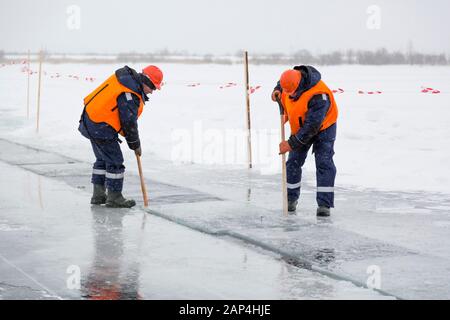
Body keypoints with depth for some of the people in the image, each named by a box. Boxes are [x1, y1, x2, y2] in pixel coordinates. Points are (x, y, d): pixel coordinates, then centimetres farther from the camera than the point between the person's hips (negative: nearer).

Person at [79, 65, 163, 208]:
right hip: (101, 128, -10)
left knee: (103, 159, 20)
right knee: (115, 162, 0)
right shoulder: (130, 95, -25)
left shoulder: (125, 75, 2)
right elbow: (129, 123, -18)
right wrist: (136, 145, -4)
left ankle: (98, 195, 27)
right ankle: (114, 198, 8)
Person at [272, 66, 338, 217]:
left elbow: (311, 127, -35)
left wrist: (291, 144, -31)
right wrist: (277, 91, -11)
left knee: (324, 163, -13)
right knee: (293, 162, 3)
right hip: (299, 127, 6)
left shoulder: (318, 96, -38)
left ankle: (324, 204, -12)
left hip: (323, 127, -6)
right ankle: (291, 198, 18)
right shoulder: (289, 82, -17)